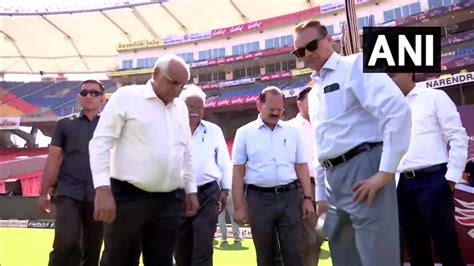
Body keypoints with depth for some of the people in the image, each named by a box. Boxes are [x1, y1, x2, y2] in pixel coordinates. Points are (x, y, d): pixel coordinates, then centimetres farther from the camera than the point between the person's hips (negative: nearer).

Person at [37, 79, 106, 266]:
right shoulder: (65, 124, 10)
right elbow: (53, 158, 8)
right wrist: (44, 192, 4)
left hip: (98, 195, 1)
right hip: (68, 192, -1)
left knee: (92, 250, 8)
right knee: (66, 244, -15)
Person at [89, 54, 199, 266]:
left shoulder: (181, 108, 16)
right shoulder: (127, 96, -1)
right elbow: (101, 142, -7)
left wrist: (191, 189, 18)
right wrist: (103, 190, -16)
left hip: (169, 201, 5)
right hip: (128, 197, -5)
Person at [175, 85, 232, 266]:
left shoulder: (214, 131, 8)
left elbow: (224, 162, 10)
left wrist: (225, 190, 5)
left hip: (208, 193, 0)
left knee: (203, 246, -5)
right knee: (181, 247, 11)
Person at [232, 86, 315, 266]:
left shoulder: (292, 132, 8)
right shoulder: (245, 133, 2)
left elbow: (301, 166, 10)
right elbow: (238, 171, 0)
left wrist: (307, 198, 3)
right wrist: (238, 207, -4)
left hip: (290, 196, 2)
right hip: (259, 199, -1)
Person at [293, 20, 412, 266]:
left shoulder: (356, 65, -2)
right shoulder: (314, 93, 20)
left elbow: (398, 110, -15)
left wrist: (385, 172, -20)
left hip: (363, 169, -8)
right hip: (333, 178, 8)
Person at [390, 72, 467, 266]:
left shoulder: (435, 97, 5)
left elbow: (458, 137, -1)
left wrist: (452, 176, -9)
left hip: (433, 180, -5)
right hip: (405, 185, 5)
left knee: (446, 246, -3)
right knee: (416, 249, 10)